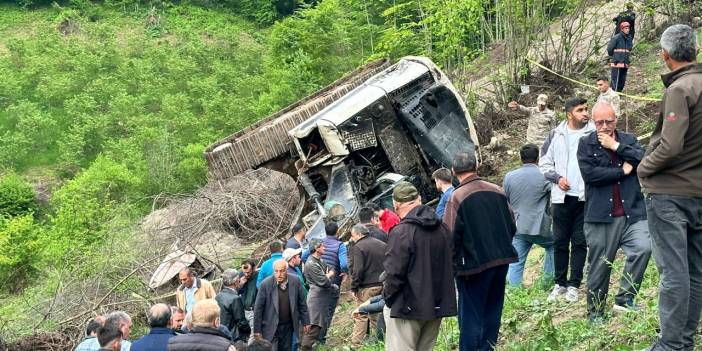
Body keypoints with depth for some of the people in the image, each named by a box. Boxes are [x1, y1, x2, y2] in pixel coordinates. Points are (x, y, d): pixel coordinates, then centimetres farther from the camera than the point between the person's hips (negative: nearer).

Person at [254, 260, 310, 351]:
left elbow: (302, 304, 6)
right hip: (271, 328, -3)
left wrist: (305, 322, 8)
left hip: (288, 327, 3)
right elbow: (258, 309, -8)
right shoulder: (266, 284, -14)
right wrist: (257, 330, -7)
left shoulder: (295, 281, -6)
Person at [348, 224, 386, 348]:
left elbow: (358, 270, -17)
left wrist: (354, 287, -10)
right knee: (376, 313, 14)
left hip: (367, 287, -6)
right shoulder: (382, 245, 13)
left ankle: (356, 344, -3)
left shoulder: (358, 247, -9)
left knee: (361, 316, -3)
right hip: (383, 285, 7)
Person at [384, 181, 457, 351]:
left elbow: (394, 273, -19)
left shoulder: (401, 232, -18)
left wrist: (387, 297, -3)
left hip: (408, 307, -7)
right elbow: (449, 265, 16)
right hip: (437, 305, 7)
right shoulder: (442, 227, 6)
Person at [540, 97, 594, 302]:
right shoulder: (556, 134, 7)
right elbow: (544, 163, 11)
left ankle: (574, 285, 12)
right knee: (560, 241, 7)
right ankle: (560, 283, 18)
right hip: (561, 196, 2)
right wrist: (557, 178, -4)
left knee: (580, 242, 4)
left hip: (585, 197, -2)